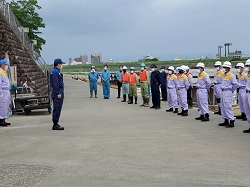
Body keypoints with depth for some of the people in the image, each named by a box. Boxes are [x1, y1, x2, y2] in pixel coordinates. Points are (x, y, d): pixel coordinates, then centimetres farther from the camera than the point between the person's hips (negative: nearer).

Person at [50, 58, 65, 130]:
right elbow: (55, 83, -21)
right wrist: (58, 93, -23)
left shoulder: (57, 72, 18)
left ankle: (55, 124, 17)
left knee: (58, 109, 12)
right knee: (56, 109, -8)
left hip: (59, 93, 11)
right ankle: (55, 125, -5)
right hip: (57, 93, -11)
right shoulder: (55, 72, -14)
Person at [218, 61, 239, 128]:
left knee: (228, 107, -11)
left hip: (228, 92, -9)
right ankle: (226, 120, 19)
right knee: (223, 107, 11)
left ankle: (231, 121, -9)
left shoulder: (231, 76, -12)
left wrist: (232, 90, -6)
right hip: (223, 92, 9)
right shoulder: (224, 75, 14)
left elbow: (236, 84, -16)